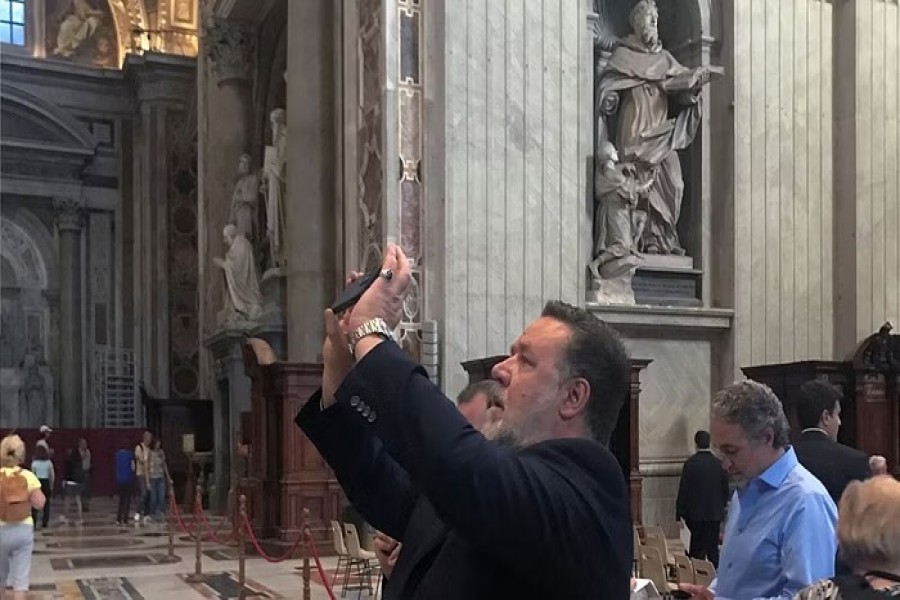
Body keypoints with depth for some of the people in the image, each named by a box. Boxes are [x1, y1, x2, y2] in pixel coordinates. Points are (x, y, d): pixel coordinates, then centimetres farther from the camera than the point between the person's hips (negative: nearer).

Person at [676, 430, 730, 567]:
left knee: (697, 551, 4)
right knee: (713, 548, 11)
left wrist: (680, 514, -2)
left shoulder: (690, 463, -10)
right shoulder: (719, 464, -3)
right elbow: (725, 490, 4)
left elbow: (683, 490, -8)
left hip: (695, 514, -3)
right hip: (715, 514, 3)